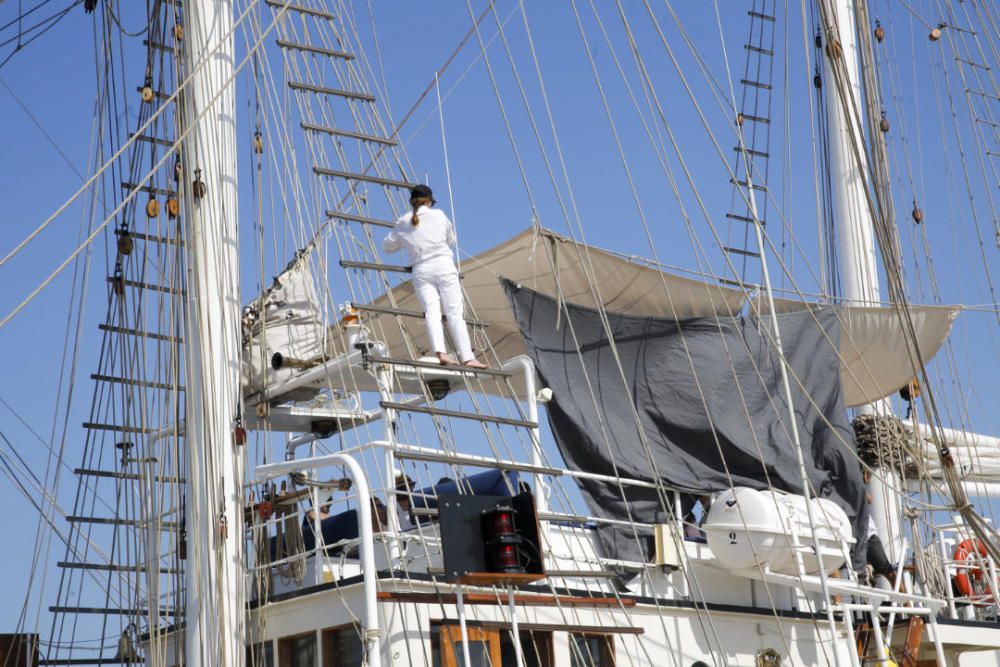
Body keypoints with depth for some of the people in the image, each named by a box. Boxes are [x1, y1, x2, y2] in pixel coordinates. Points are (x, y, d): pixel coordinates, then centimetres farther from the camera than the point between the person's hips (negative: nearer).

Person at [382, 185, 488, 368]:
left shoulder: (402, 223, 13)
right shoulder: (439, 215, 9)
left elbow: (387, 246, 25)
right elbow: (451, 239, 21)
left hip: (421, 271, 1)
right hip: (443, 265, -1)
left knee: (431, 311, -10)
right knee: (455, 312, -5)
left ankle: (440, 352, -33)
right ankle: (467, 357, -12)